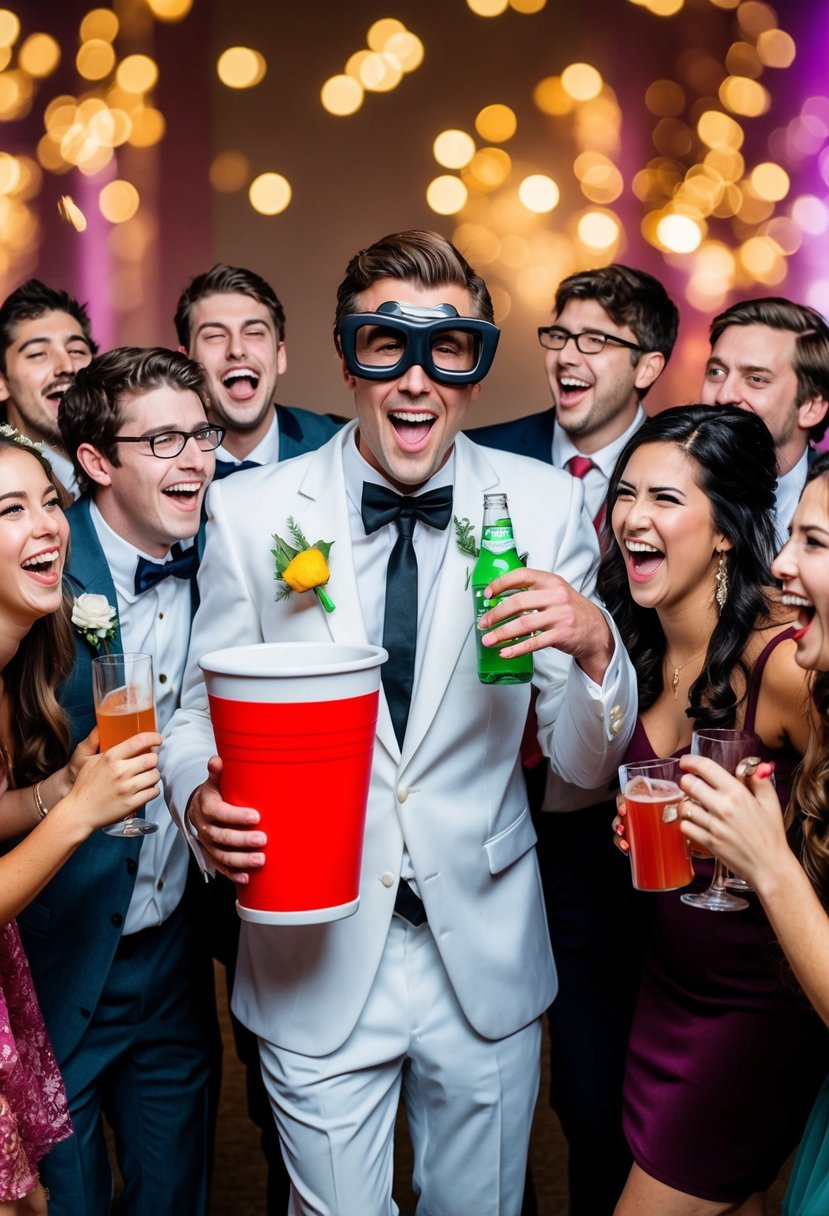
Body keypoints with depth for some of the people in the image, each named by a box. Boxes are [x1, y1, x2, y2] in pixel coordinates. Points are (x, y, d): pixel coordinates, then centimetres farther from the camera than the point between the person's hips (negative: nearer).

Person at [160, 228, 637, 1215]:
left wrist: (596, 647, -26)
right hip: (316, 962, -1)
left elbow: (585, 764, -5)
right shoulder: (248, 513, -7)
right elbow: (202, 712, 0)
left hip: (487, 960, 2)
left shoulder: (546, 506, -6)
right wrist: (201, 800, -23)